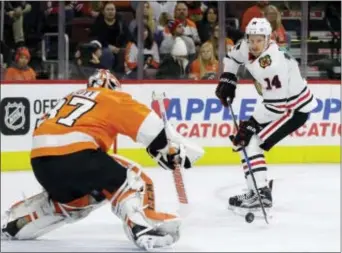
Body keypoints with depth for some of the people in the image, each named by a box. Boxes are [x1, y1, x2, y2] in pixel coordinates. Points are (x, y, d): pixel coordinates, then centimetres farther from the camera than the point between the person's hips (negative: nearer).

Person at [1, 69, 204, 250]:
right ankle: (144, 227, -20)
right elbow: (150, 126, 3)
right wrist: (178, 148, 8)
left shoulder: (72, 98, 34)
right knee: (130, 179, 2)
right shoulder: (113, 98, 14)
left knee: (71, 197, 32)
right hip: (74, 153, -7)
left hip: (40, 158, 7)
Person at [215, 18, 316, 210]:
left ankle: (260, 194, -18)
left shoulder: (273, 65, -33)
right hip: (277, 102, 10)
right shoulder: (248, 48, -8)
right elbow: (234, 56, 17)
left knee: (250, 142, -16)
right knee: (244, 137, 14)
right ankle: (260, 187, 20)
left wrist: (252, 124, -25)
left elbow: (276, 105, -31)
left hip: (295, 109, -10)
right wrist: (227, 79, 6)